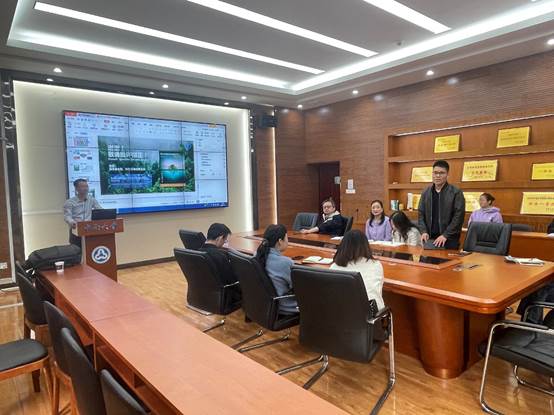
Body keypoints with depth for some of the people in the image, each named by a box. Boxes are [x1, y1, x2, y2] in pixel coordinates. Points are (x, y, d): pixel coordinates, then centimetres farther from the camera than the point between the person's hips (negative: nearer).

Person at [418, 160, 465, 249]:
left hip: (449, 239, -3)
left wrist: (445, 235, -15)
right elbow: (421, 214, 9)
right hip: (429, 238, 3)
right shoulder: (425, 192, 10)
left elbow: (458, 216, -9)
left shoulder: (456, 193, -3)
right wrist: (424, 231, -6)